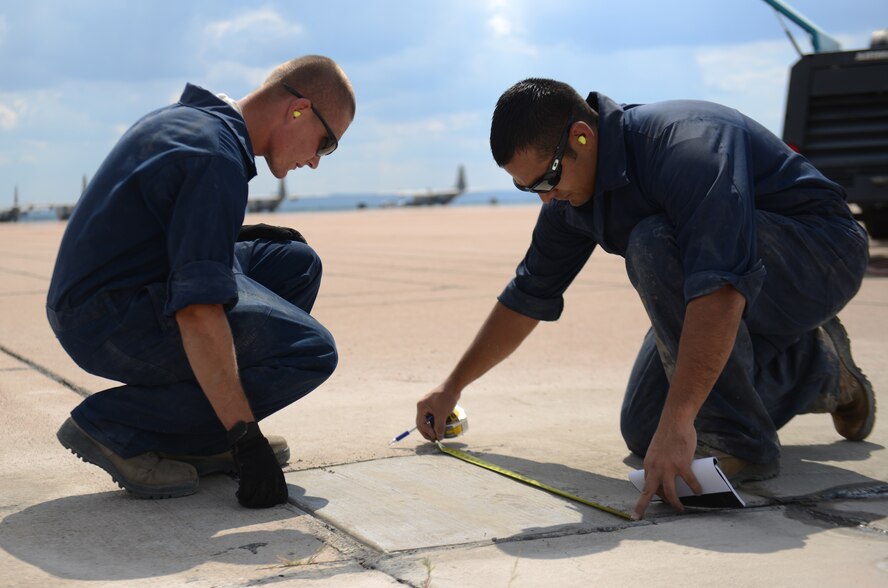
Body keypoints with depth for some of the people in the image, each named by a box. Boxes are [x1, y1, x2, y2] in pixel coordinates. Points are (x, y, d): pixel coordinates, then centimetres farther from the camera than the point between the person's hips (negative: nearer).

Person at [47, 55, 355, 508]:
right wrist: (247, 439, -26)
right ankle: (115, 425, -10)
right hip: (107, 323, -10)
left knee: (297, 263, 11)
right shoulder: (217, 157, -22)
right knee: (309, 351, -16)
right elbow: (198, 313, -29)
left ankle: (195, 437, 10)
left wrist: (232, 237, 14)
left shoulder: (189, 117, 10)